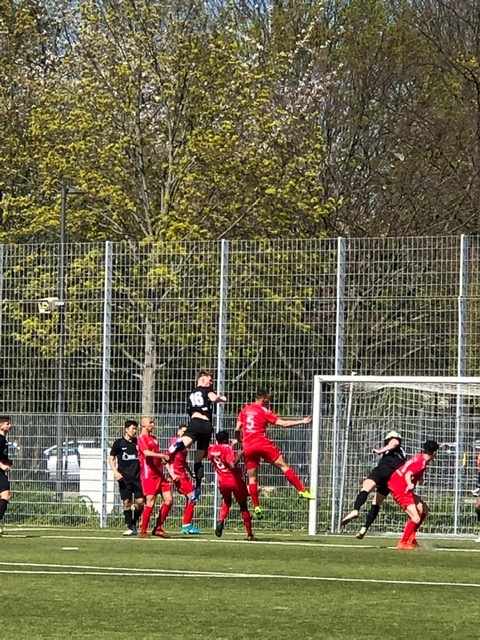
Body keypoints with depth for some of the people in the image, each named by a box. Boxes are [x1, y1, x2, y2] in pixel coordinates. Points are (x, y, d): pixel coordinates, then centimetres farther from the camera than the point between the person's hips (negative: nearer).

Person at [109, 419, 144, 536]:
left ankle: (134, 523, 15)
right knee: (127, 502, -4)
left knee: (140, 501, -5)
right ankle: (130, 528, 1)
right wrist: (115, 472, -7)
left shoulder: (138, 442, 7)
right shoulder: (119, 443, 1)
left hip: (137, 476, 2)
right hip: (124, 478, -2)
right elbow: (111, 458, 6)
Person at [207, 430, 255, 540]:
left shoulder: (211, 449, 1)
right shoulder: (227, 448, -16)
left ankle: (221, 521, 2)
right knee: (243, 506, 10)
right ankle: (249, 534, 11)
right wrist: (240, 454, -20)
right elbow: (232, 466, -27)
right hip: (235, 480, -4)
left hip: (222, 482, 4)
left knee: (226, 501, 30)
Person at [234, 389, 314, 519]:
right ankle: (302, 491, -10)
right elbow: (283, 423, -2)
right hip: (262, 443, -4)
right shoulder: (264, 411, 1)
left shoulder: (244, 410, 13)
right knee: (283, 466, -2)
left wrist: (237, 440, 30)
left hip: (248, 447, 4)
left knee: (252, 478, 9)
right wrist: (302, 421, 2)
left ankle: (256, 507, 5)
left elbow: (237, 429, 12)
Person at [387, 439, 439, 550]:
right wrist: (410, 485, -51)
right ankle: (402, 543, -6)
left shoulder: (419, 457, 9)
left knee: (423, 509, 14)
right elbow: (408, 474, -32)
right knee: (416, 518, -15)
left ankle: (411, 538, 18)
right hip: (400, 490, -10)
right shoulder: (421, 462, -19)